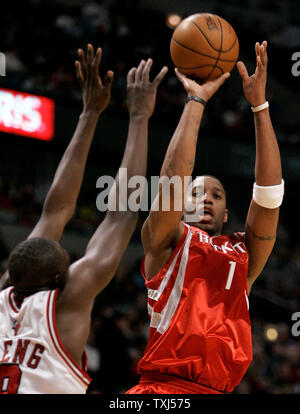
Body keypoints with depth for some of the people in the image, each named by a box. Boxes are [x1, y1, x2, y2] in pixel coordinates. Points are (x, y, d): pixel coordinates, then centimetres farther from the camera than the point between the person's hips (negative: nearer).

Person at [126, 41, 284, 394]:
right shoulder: (165, 242, 14)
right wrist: (196, 101, 5)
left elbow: (269, 188, 12)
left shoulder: (244, 253, 21)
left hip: (217, 388, 3)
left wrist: (259, 105, 8)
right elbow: (172, 176, 0)